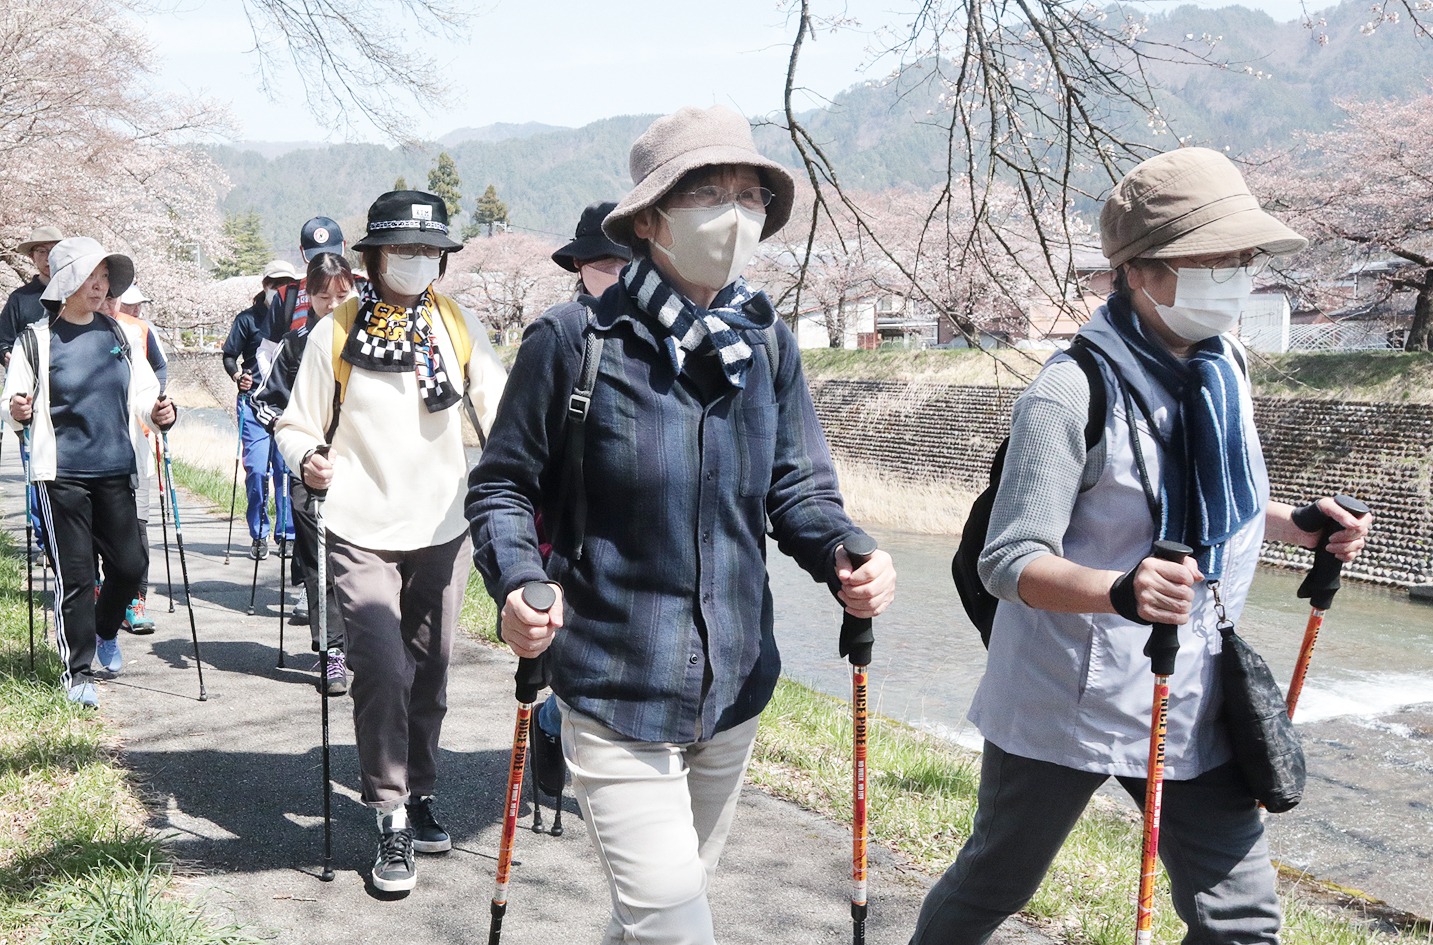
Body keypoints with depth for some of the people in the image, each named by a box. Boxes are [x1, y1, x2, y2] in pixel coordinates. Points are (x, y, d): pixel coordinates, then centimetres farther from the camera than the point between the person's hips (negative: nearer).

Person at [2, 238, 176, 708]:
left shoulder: (117, 334, 10)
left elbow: (144, 392, 15)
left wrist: (160, 412, -6)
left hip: (116, 471, 4)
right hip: (62, 475, -4)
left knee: (129, 565, 5)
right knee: (74, 575, -1)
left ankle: (105, 633, 35)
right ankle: (77, 671, 12)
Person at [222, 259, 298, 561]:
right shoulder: (248, 318, 5)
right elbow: (229, 355, 6)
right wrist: (238, 376, -13)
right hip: (255, 402, -2)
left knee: (287, 469, 0)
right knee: (257, 470, -6)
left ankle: (287, 533, 10)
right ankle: (258, 536, 5)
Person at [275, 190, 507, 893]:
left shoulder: (459, 326, 3)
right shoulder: (335, 333, -3)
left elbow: (500, 408, 1)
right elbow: (297, 425, 2)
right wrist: (308, 457, -19)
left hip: (441, 532, 3)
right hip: (361, 536, -3)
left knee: (429, 677, 13)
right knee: (382, 672, -13)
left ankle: (420, 796, 32)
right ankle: (391, 822, 1)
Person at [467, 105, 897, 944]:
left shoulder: (770, 345, 0)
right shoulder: (574, 340, -12)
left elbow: (799, 489, 5)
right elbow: (503, 484, -4)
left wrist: (846, 557, -15)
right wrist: (517, 583, -22)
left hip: (734, 690, 5)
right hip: (615, 688, -5)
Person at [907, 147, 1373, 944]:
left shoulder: (1225, 368, 3)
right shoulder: (1074, 393, -22)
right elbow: (1010, 562, -24)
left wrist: (1294, 524, 1)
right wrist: (1119, 592, -41)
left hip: (1193, 700, 6)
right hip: (1067, 700, -6)